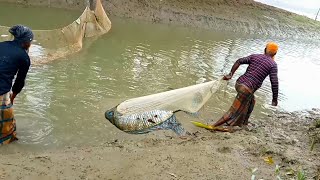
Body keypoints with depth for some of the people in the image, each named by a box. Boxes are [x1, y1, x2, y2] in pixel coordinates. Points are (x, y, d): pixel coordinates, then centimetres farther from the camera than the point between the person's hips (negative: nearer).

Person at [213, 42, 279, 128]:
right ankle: (213, 126, -3)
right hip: (247, 89, -7)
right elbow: (274, 83, -7)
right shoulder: (273, 64, 0)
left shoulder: (254, 56, 14)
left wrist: (230, 74, -2)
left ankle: (243, 124, 37)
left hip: (239, 83, 7)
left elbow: (239, 61, 1)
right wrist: (275, 99, 2)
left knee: (251, 102, 32)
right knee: (234, 112, -1)